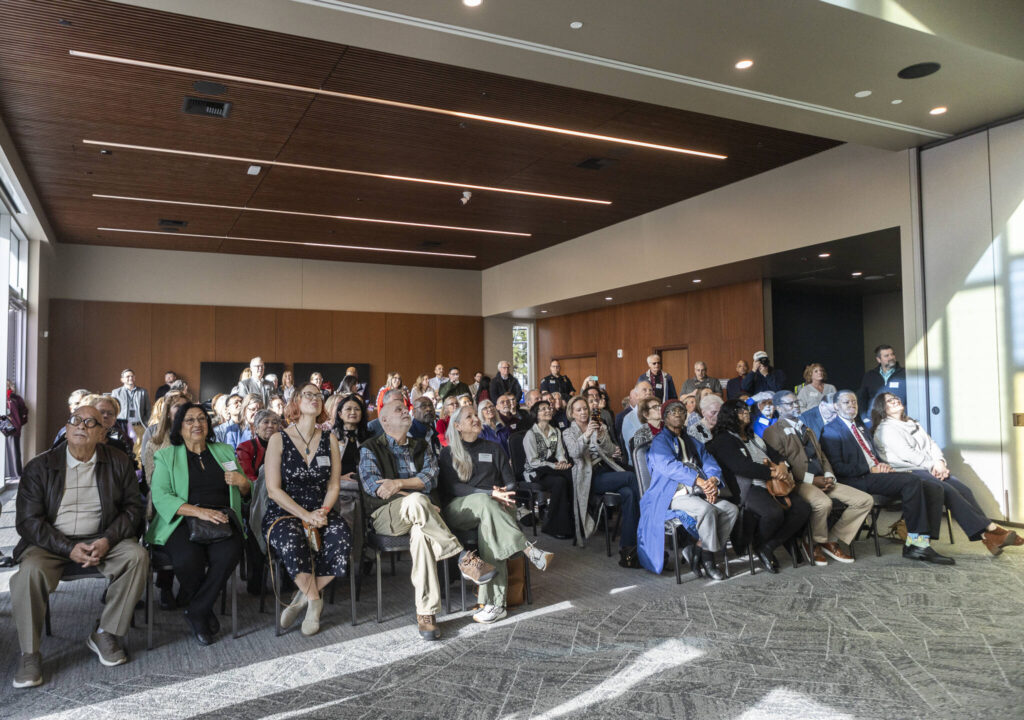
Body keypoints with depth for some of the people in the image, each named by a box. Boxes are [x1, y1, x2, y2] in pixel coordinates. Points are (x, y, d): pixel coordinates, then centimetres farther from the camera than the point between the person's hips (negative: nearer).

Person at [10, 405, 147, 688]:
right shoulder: (40, 466, -2)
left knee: (137, 556, -25)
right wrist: (69, 549, -19)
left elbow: (133, 507, 3)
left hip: (102, 539, 1)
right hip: (51, 542, -1)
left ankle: (105, 634, -10)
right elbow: (27, 521, -5)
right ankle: (29, 654, -14)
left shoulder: (118, 463, 3)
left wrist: (108, 540, -16)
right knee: (30, 571, -31)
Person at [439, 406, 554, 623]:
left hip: (493, 506, 1)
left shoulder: (493, 449, 21)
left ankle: (495, 603, -43)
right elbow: (452, 487, -4)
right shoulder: (448, 453, 12)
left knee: (489, 523, -36)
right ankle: (529, 550, -40)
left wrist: (503, 494, -11)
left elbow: (511, 483, 14)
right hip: (459, 509, -1)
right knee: (484, 501, -37)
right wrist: (490, 494, -17)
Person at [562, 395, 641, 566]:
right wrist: (586, 435, -26)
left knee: (629, 494, -30)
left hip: (607, 470, 4)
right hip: (589, 477, -4)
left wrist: (601, 438, -11)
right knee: (630, 477, -29)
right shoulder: (569, 433, 12)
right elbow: (574, 452, -9)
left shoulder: (600, 427, 23)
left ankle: (627, 548, -31)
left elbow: (611, 450, 10)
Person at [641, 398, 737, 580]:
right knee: (706, 510, -31)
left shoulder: (693, 443, 25)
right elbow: (670, 466, -14)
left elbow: (711, 465, 11)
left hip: (698, 494, 7)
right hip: (673, 496, -7)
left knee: (731, 509, -15)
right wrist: (700, 481, -24)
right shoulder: (660, 441, 4)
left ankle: (701, 555, -11)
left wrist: (713, 481, -13)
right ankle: (709, 558, -14)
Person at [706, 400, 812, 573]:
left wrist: (782, 466, -2)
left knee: (803, 508, -12)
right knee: (774, 513, -33)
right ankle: (758, 546, -2)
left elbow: (773, 453, 22)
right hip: (748, 488, -8)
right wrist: (773, 473, -13)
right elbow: (742, 467, -14)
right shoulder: (724, 440, -2)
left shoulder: (753, 437, 26)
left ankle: (769, 546, -7)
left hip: (771, 485, 8)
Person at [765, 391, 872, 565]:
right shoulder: (773, 432, 0)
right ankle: (814, 544, -7)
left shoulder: (806, 429, 28)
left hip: (822, 481, 8)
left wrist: (829, 476, 2)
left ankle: (832, 540, 2)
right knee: (824, 503, -37)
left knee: (865, 500, -6)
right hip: (799, 483, -8)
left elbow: (822, 456, 25)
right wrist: (812, 479, -15)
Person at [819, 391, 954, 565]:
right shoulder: (831, 431, -2)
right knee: (912, 481, -28)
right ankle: (914, 542, -22)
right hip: (858, 481, -9)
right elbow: (837, 467, -12)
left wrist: (882, 465, 3)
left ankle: (922, 544, -12)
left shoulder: (859, 426, 26)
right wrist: (870, 470, -15)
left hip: (876, 473, 9)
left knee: (934, 490, -7)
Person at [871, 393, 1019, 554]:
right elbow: (905, 453, -10)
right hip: (908, 473, -7)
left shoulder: (913, 424, 27)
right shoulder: (885, 429, 0)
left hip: (930, 470, 7)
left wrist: (939, 462, -3)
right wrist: (932, 465, -11)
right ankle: (989, 529, -27)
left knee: (963, 489, -16)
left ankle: (989, 535, -25)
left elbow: (931, 444, 17)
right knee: (948, 491, -26)